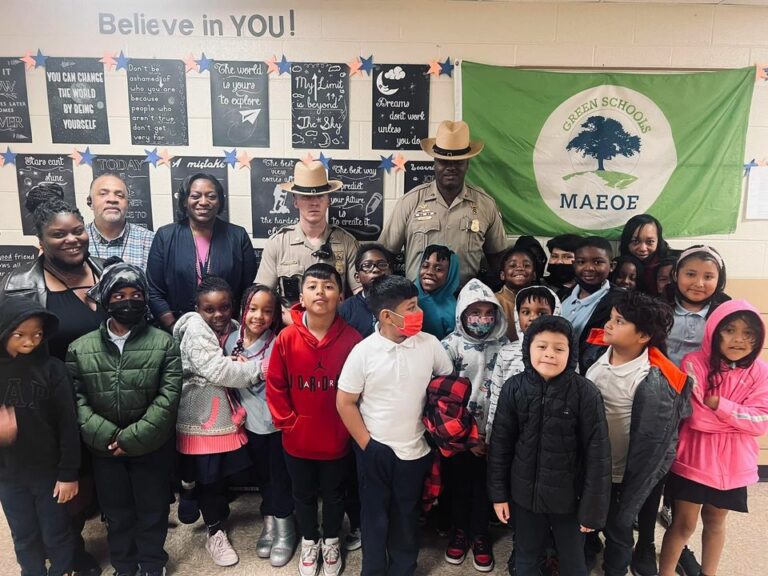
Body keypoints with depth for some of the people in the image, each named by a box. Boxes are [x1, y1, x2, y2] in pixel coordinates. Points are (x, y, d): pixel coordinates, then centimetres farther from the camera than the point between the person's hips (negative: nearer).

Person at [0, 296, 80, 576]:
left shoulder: (52, 368, -13)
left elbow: (68, 424, -11)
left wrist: (68, 473, -10)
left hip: (49, 470, -2)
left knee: (56, 536, 12)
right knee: (25, 539, 18)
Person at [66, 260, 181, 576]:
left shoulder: (164, 344, -7)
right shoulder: (80, 348, 0)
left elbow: (168, 398, -13)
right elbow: (76, 399, -5)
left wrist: (132, 438, -17)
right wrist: (107, 435, -16)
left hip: (151, 448, -2)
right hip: (105, 450, 2)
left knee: (152, 512, 14)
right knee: (117, 514, 19)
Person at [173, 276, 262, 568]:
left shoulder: (233, 327, 6)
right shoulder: (195, 329, -16)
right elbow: (217, 370, -23)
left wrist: (241, 363, -6)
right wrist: (257, 371, -17)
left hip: (224, 412, 6)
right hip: (202, 415, -6)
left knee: (220, 473, 17)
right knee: (208, 476, 7)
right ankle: (215, 533, 25)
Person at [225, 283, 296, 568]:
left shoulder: (278, 342, -16)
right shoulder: (232, 341, -4)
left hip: (278, 422, -4)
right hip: (251, 423, 4)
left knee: (280, 475, 10)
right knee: (263, 474, 21)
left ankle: (284, 529, 30)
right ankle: (269, 524, 40)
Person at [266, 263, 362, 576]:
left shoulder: (352, 339, -16)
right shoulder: (287, 338, -13)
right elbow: (275, 385, -5)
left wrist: (348, 425, -8)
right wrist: (286, 421, -8)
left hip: (337, 439, -1)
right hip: (297, 438, 1)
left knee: (333, 494, 22)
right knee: (303, 494, 23)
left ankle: (331, 542, 47)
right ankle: (309, 542, 48)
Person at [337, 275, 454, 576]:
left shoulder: (430, 344, -8)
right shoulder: (363, 352, -14)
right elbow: (345, 403, -7)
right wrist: (366, 444, -8)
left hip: (416, 450, 2)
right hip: (376, 450, -1)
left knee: (407, 517, 19)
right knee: (375, 516, 15)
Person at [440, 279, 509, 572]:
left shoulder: (503, 346, -3)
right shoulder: (450, 346, -9)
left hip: (492, 435, 1)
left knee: (484, 485, 12)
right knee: (458, 484, 13)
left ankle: (480, 534, 33)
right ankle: (459, 530, 35)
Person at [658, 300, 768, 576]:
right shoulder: (694, 363, -17)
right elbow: (696, 418, -22)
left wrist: (718, 403, -21)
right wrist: (739, 415, -15)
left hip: (732, 462, 4)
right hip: (693, 458, -4)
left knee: (715, 521, 22)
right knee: (684, 523, 7)